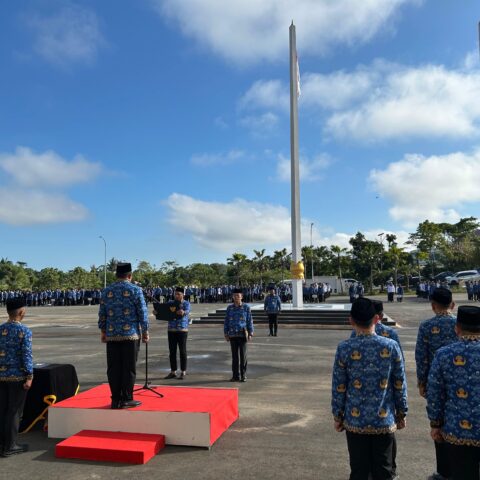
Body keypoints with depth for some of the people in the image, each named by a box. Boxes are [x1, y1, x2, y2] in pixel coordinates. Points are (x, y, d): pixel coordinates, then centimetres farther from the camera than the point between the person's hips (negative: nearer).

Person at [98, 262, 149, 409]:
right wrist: (145, 331, 4)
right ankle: (126, 400, 7)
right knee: (129, 368, 3)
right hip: (131, 334, -3)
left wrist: (103, 331, 17)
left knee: (113, 368, 8)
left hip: (111, 335, 4)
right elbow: (142, 313, -5)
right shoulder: (135, 290, -5)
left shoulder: (106, 291, 6)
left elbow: (102, 314, 9)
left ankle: (116, 400, 13)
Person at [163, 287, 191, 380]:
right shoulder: (170, 303, 12)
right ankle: (173, 372, 16)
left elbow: (187, 311, -20)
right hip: (171, 330, 4)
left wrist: (183, 312, -43)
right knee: (172, 351, 7)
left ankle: (183, 372, 7)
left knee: (182, 351, -1)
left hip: (182, 330, -4)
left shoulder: (186, 303, 0)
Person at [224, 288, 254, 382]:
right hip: (233, 335, 2)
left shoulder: (246, 307, 0)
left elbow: (250, 321, 1)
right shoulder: (229, 308, 5)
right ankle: (236, 375, 14)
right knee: (234, 356, 7)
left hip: (243, 335, -2)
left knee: (243, 356, 2)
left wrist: (250, 334, -4)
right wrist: (226, 334, 5)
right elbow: (226, 321, 9)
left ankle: (243, 376, 10)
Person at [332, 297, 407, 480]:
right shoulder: (391, 346, -8)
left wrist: (337, 416, 7)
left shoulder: (344, 348, -11)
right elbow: (400, 385, -2)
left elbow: (339, 387, -6)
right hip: (384, 421, 1)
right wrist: (402, 414, 12)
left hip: (355, 421, -1)